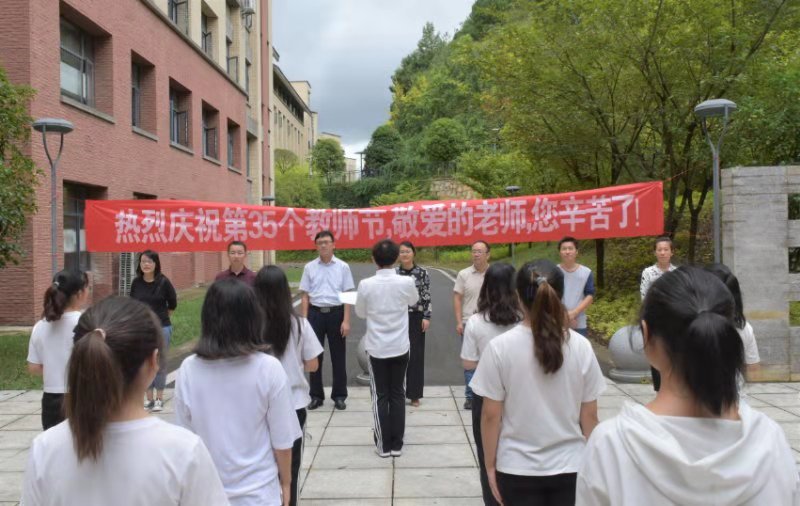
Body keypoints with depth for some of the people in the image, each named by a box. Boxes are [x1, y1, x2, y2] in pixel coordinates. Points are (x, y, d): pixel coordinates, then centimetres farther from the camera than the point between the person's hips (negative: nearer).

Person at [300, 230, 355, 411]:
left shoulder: (342, 267, -2)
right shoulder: (309, 267, 3)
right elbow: (305, 296, 5)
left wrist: (346, 321, -8)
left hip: (336, 313, -1)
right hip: (315, 313, 2)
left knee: (338, 357, 7)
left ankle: (339, 396, 20)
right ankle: (316, 396, 21)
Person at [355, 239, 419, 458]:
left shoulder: (366, 285, -13)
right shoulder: (407, 282, -10)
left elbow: (360, 313, 3)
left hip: (376, 348, -1)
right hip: (400, 347, 1)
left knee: (380, 396, 9)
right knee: (397, 395, 11)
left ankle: (383, 445, 14)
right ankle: (397, 444, 17)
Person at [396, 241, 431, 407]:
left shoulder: (422, 273, -1)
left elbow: (427, 297, -1)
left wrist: (427, 317, -7)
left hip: (416, 317, -1)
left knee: (416, 355, 4)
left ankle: (414, 394, 13)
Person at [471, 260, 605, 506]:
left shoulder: (499, 347, -13)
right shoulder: (581, 346, -8)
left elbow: (491, 416, -9)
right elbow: (589, 416, -1)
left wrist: (490, 466, 3)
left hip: (518, 469, -1)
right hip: (570, 467, 2)